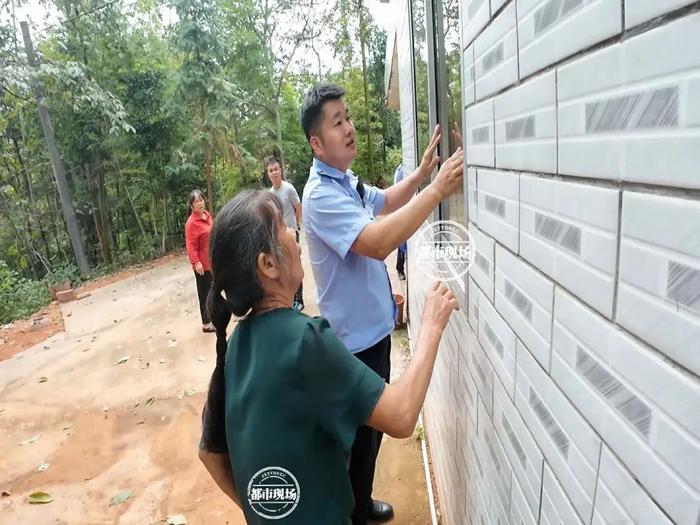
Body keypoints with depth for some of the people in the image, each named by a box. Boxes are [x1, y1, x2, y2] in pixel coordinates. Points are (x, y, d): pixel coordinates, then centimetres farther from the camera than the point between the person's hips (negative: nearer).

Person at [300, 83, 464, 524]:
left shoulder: (346, 180, 8)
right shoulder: (321, 195, -24)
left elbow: (385, 202, 23)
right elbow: (378, 241, -37)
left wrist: (422, 171, 7)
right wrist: (438, 189, -35)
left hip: (372, 329, 10)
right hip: (355, 339, -10)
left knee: (372, 427, 25)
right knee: (360, 435, 11)